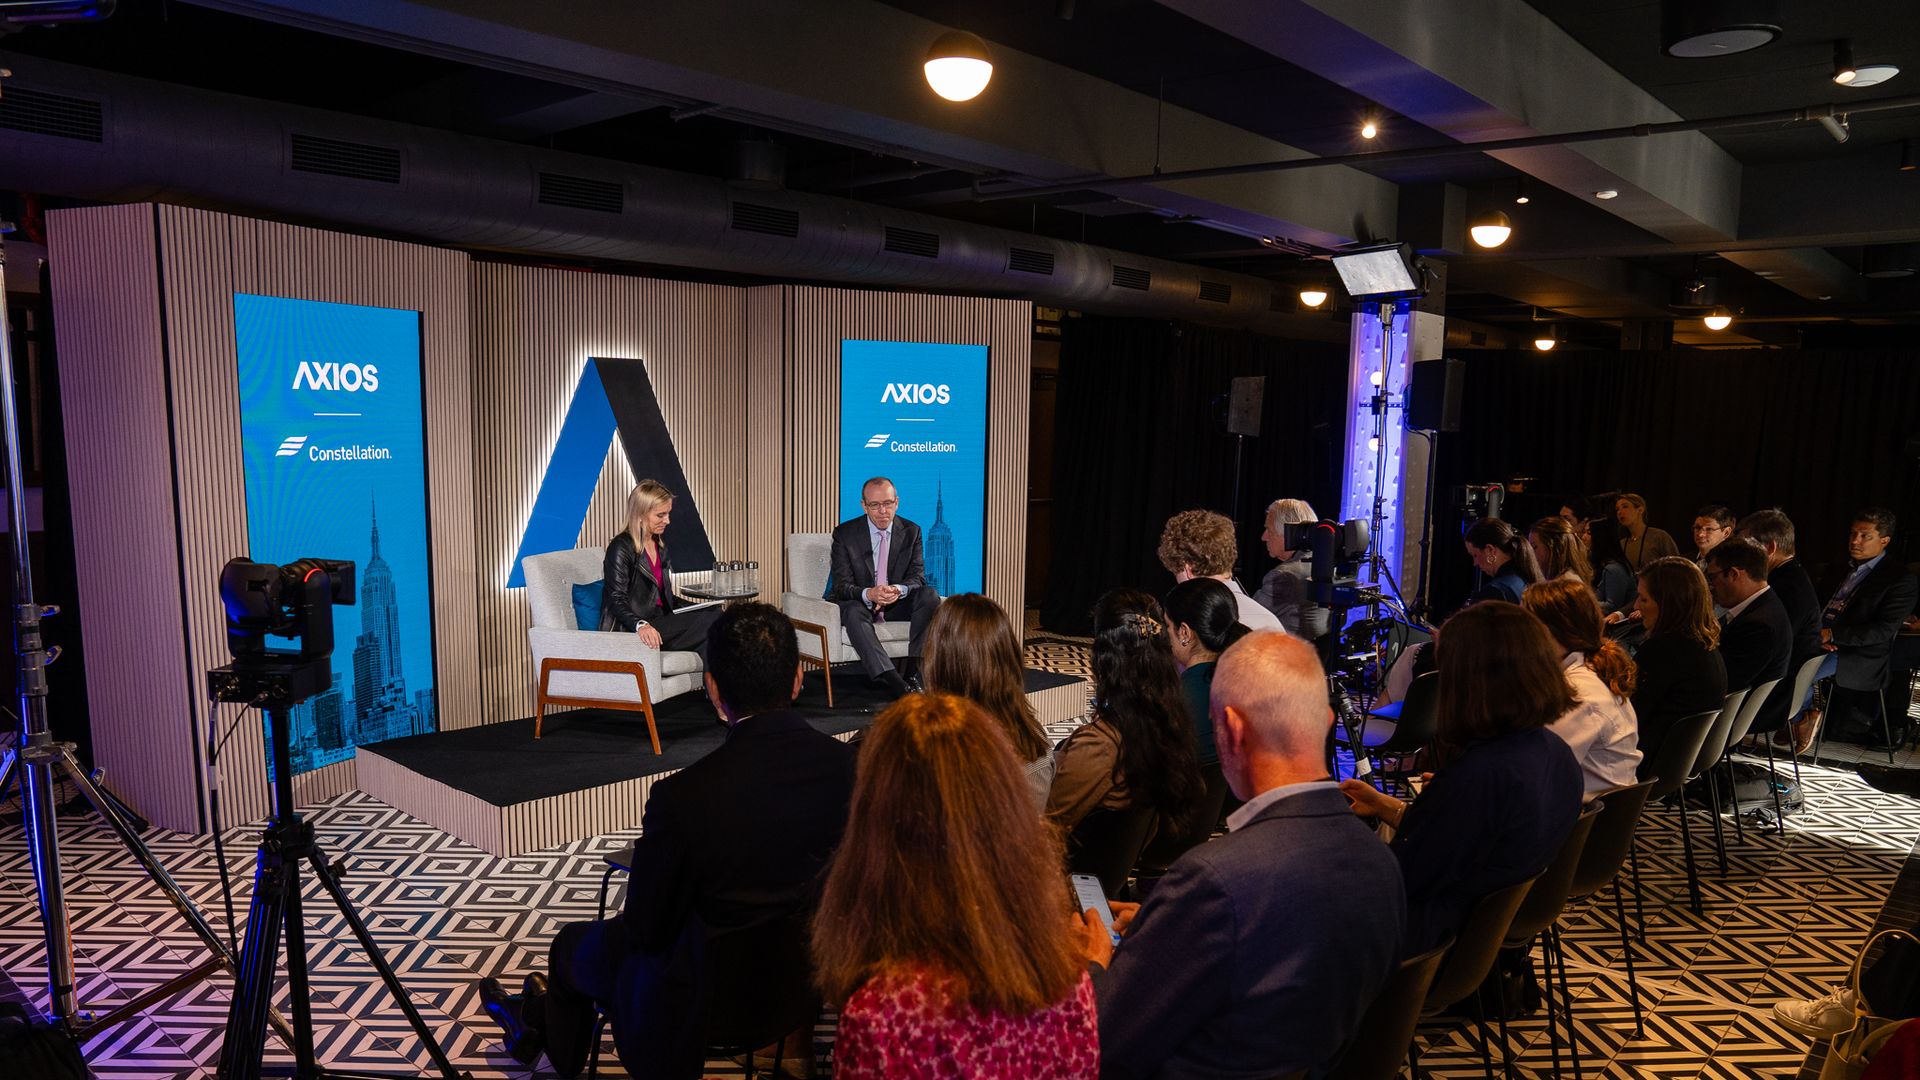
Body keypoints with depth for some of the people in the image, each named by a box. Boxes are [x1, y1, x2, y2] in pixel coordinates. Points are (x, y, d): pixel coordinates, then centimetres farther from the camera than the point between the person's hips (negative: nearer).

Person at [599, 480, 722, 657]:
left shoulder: (660, 545, 19)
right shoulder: (621, 548, -6)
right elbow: (617, 600, -16)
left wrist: (692, 608, 6)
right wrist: (641, 625, -36)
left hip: (660, 620, 8)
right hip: (631, 631, -8)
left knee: (715, 615, -20)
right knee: (712, 620, -24)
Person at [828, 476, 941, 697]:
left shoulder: (911, 531, 0)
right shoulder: (844, 533, -8)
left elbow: (918, 577, -5)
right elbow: (842, 585, -13)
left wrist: (898, 590, -31)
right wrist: (869, 594, -36)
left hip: (896, 604, 3)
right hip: (858, 603, -3)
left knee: (929, 596, -24)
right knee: (853, 612, -36)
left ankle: (914, 671, -28)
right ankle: (895, 683, -49)